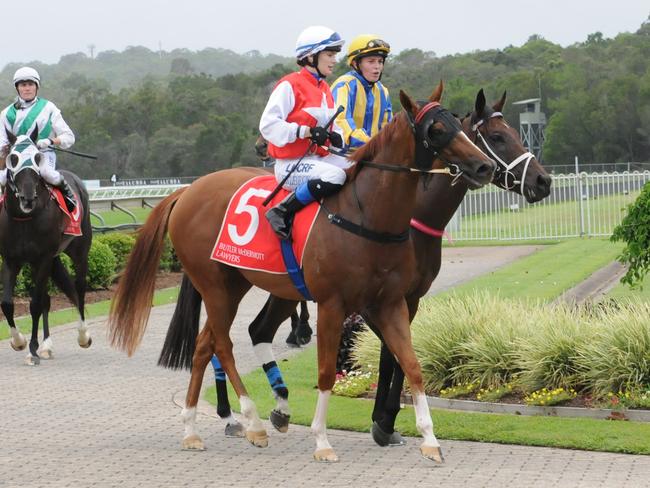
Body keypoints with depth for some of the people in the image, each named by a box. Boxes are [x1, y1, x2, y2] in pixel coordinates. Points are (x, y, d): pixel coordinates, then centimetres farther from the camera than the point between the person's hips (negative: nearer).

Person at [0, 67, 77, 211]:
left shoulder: (48, 108, 7)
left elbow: (68, 137, 4)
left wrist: (49, 141, -15)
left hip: (44, 154, -2)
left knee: (46, 172, -36)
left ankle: (67, 192, -5)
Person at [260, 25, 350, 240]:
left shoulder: (325, 89, 16)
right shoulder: (290, 85, -10)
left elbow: (331, 125, 26)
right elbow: (268, 125, -17)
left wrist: (336, 136, 0)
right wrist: (306, 131, -26)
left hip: (319, 157, 8)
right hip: (291, 164, -8)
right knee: (335, 176, -33)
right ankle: (282, 212, -23)